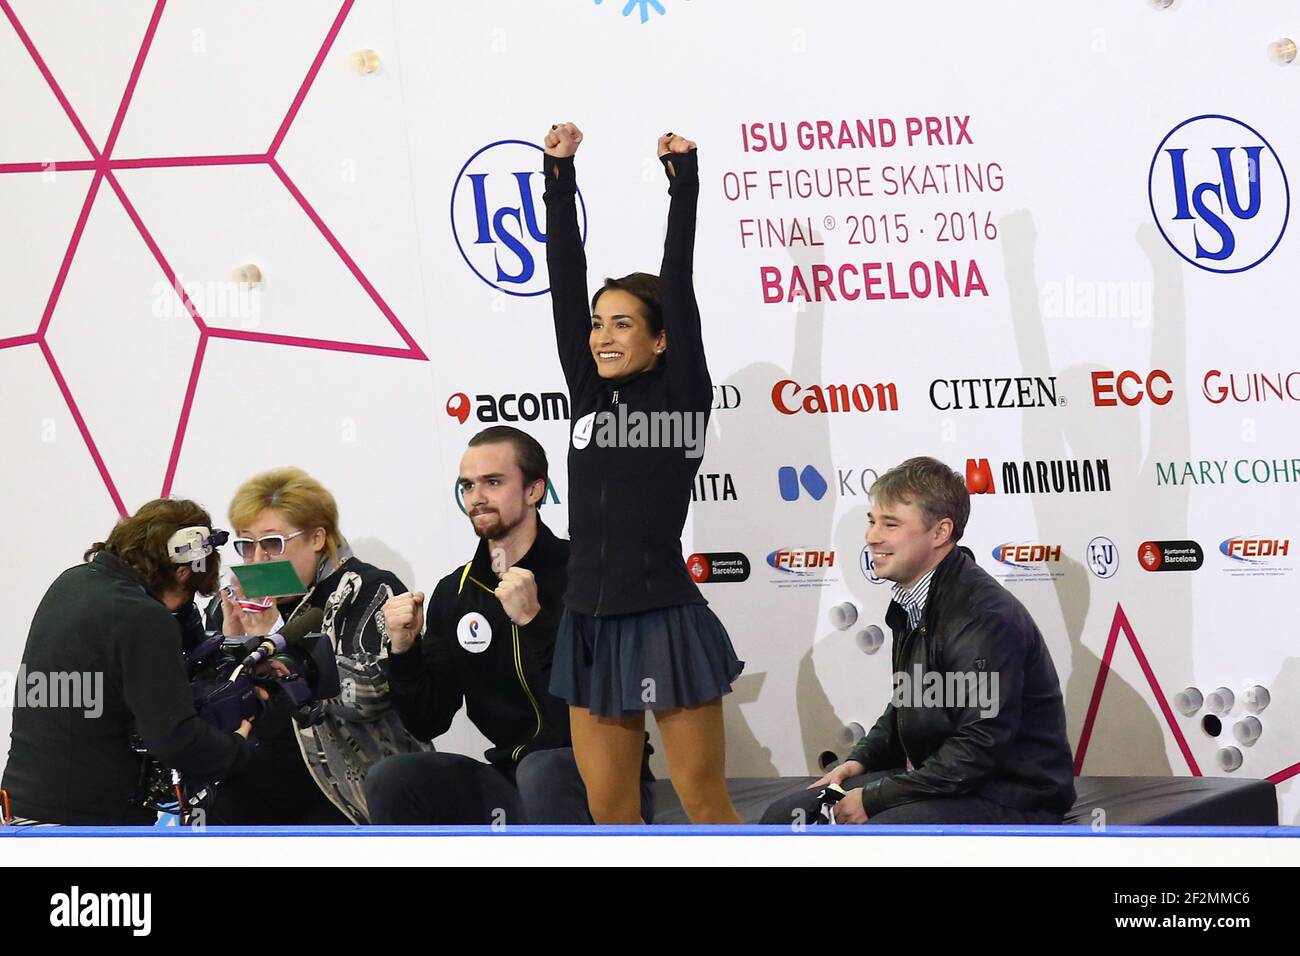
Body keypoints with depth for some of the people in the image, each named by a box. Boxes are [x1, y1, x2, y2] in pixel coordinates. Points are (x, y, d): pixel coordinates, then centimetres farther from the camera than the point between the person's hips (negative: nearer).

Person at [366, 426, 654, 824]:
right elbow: (427, 723, 10)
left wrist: (533, 620, -28)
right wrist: (404, 649, -6)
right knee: (391, 781, -14)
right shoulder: (454, 593, 8)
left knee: (543, 772, -36)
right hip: (512, 781, 6)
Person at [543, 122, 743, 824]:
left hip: (665, 624, -5)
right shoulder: (588, 396, 9)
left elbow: (679, 283, -8)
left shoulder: (681, 397, -4)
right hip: (591, 626, 5)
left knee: (704, 804, 1)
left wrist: (683, 180, -7)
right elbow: (565, 279, 7)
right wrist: (559, 174, 4)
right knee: (607, 809, 7)